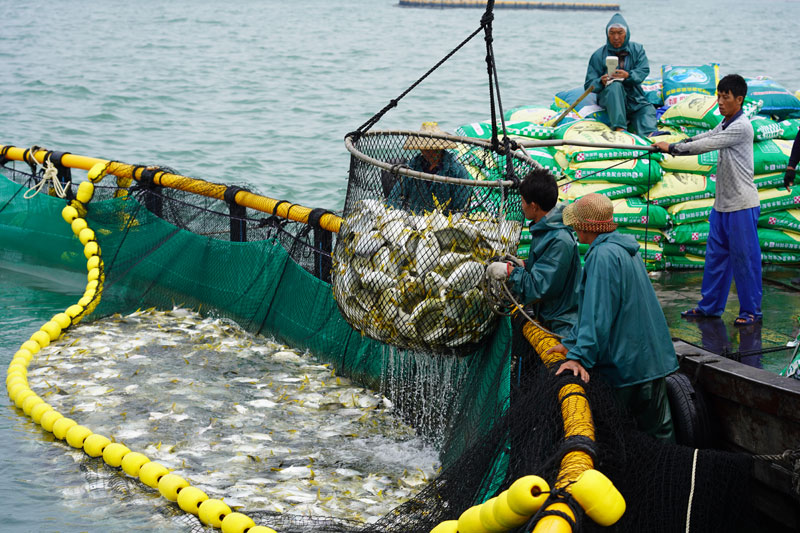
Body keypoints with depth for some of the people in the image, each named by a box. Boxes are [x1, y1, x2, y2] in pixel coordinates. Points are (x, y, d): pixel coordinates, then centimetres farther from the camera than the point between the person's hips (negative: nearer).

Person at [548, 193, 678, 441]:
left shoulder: (603, 255, -18)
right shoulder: (624, 249, 14)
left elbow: (598, 315, -25)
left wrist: (580, 356, -27)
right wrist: (570, 343, 19)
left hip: (625, 363, -9)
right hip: (653, 359, 9)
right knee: (658, 430, 13)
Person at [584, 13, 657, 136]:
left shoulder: (637, 50, 9)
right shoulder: (599, 55, 2)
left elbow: (643, 71, -8)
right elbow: (589, 85, -3)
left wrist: (628, 75, -31)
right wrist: (602, 81, -28)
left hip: (634, 98, 2)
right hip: (608, 97, -2)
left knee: (648, 109, -29)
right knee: (615, 85, -36)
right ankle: (619, 128, -45)